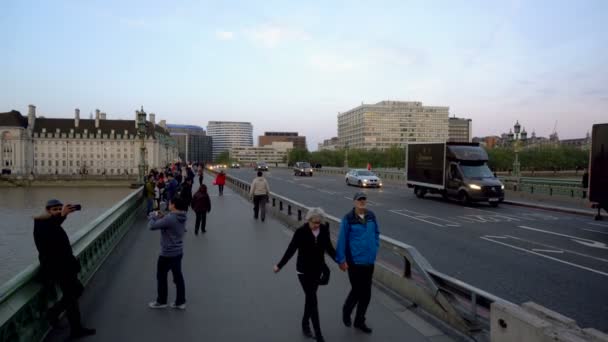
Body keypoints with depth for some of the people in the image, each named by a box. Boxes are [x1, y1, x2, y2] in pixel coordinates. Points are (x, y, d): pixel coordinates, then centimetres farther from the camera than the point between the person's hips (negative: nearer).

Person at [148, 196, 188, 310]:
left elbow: (151, 226, -21)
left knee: (161, 276, 12)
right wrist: (161, 217, 3)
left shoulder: (169, 218, -26)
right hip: (178, 252, 8)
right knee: (178, 276, 14)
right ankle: (180, 302, 22)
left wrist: (154, 216, -3)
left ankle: (161, 301, 27)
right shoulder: (182, 217, 2)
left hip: (167, 254, -8)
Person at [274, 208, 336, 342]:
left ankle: (305, 323, 38)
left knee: (310, 298, 17)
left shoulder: (324, 230, -8)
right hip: (304, 270, -4)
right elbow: (291, 250, -10)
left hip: (318, 269, 4)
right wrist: (279, 265, -9)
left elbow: (329, 248, 6)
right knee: (312, 300, -3)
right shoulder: (301, 232, -18)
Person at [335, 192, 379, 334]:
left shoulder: (371, 216, 0)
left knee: (366, 293, 13)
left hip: (369, 260, 5)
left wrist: (375, 248, 5)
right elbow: (342, 240, -12)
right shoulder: (348, 218, -14)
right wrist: (341, 259, -12)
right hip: (354, 260, -5)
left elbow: (376, 233, 14)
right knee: (357, 290, 2)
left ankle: (359, 321, 32)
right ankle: (346, 311, 34)